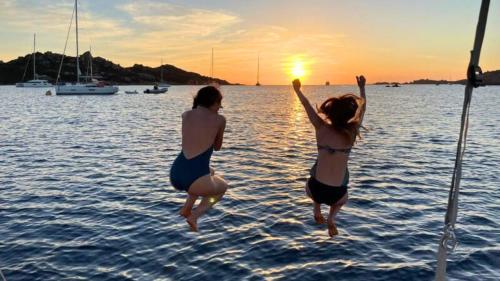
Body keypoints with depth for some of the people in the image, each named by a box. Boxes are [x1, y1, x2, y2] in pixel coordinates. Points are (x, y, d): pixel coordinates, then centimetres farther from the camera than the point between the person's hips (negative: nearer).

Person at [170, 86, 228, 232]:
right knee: (223, 186, 31)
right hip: (195, 180, -5)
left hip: (175, 175, 6)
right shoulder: (220, 120, 2)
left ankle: (187, 208, 27)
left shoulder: (186, 115, 12)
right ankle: (195, 215, 11)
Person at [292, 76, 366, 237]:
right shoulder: (351, 133, -8)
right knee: (342, 199, 37)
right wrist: (362, 87, 24)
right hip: (336, 193, -1)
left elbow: (306, 105, 7)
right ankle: (331, 219, 10)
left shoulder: (321, 128, -7)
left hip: (316, 189, 1)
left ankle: (317, 212, 19)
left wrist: (297, 89, 23)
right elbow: (362, 107, 8)